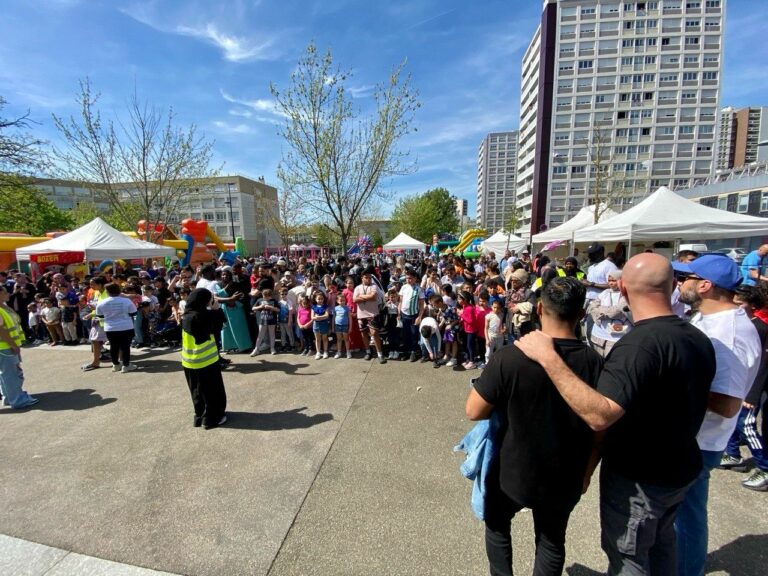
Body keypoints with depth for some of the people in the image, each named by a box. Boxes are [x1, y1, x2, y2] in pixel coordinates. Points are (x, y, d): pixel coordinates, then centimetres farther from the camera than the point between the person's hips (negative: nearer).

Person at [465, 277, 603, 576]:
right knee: (552, 542, 29)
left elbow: (474, 411, -20)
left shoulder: (509, 357, -28)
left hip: (512, 473, -2)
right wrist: (585, 474, 12)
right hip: (565, 480, 3)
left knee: (497, 524, 28)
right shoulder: (596, 363, -17)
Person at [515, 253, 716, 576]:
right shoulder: (699, 338, -4)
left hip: (638, 477, -8)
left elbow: (600, 415, -41)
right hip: (682, 468, 8)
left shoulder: (640, 343, -32)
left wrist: (547, 357, -40)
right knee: (661, 541, 30)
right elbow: (685, 399, 9)